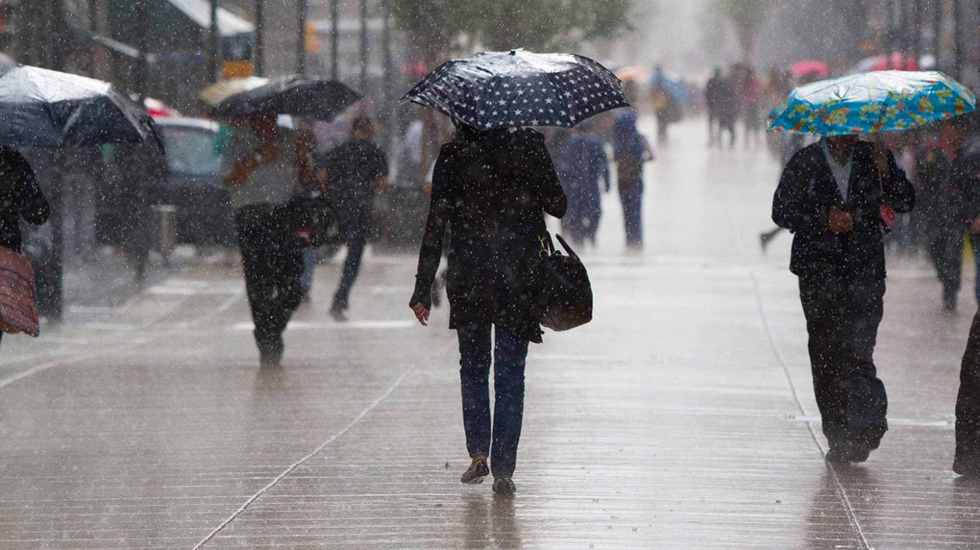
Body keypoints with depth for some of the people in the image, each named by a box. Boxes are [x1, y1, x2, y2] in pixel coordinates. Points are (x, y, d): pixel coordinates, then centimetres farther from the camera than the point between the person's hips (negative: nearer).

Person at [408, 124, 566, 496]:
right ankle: (503, 470, 0)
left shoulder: (454, 153, -4)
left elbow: (436, 223, -4)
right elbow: (558, 207, 0)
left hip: (468, 278, 0)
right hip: (520, 278, 0)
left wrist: (423, 291, -1)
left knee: (473, 366, 19)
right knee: (510, 372, 5)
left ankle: (478, 453, 9)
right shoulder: (530, 145, -3)